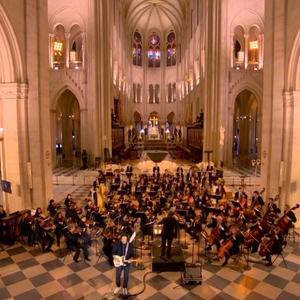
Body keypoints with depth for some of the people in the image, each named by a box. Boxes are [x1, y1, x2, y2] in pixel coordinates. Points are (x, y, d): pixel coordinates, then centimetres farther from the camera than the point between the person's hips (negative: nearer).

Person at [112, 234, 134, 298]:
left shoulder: (130, 245, -15)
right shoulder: (117, 244, -16)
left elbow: (132, 254, -7)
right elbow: (113, 252, -6)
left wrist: (130, 259, -24)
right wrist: (115, 258, -19)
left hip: (127, 263, 0)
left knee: (126, 276, 12)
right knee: (117, 275, 12)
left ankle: (125, 288, 36)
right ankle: (118, 287, 38)